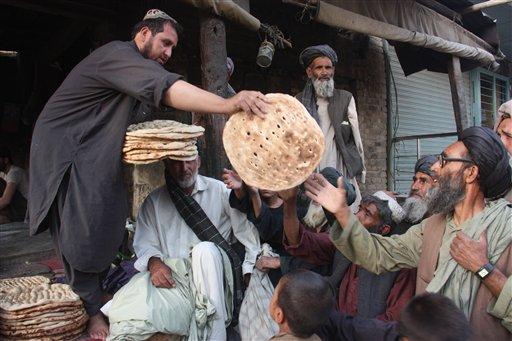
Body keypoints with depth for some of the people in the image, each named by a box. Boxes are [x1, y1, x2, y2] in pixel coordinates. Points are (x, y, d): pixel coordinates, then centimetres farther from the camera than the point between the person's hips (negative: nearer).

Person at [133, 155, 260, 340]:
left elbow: (248, 231, 0)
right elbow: (144, 243, 2)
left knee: (205, 249, -34)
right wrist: (154, 263, -20)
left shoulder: (220, 191, 1)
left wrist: (249, 271, -8)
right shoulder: (154, 200, 8)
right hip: (171, 277, 1)